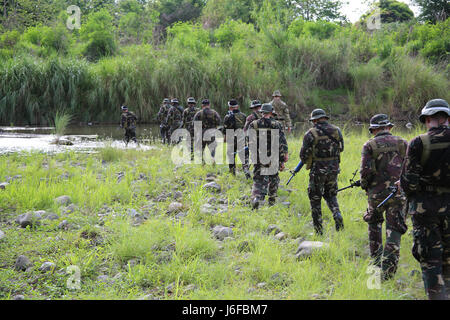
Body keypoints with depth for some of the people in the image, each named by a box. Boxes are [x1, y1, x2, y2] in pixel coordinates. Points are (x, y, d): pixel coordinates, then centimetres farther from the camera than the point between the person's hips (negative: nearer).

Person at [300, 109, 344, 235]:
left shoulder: (311, 134, -12)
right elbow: (341, 149, 14)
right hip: (333, 170, 4)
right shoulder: (336, 131, 1)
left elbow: (303, 155, -10)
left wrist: (307, 160, 12)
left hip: (318, 170, -4)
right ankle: (337, 216, -3)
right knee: (330, 195, 23)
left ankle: (318, 230, 11)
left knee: (315, 199, 9)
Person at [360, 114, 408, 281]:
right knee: (394, 230, 0)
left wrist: (364, 185, 8)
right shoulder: (402, 143, 6)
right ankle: (388, 271, -8)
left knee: (374, 223, 25)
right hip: (398, 193, 0)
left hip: (376, 193, 0)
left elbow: (366, 170, -10)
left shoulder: (369, 145, -1)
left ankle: (376, 260, 27)